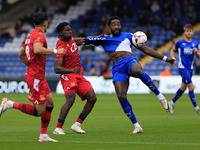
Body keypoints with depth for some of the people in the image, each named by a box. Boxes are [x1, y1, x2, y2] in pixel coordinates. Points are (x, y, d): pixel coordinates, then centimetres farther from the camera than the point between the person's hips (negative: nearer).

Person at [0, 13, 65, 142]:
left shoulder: (30, 35, 15)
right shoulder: (39, 35, -14)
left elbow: (21, 55, 24)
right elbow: (37, 50, -35)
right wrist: (55, 51, -25)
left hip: (39, 76, 10)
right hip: (36, 77, -10)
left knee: (50, 103, 10)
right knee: (39, 111, -8)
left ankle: (43, 135, 12)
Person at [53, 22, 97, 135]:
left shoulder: (71, 39, 7)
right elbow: (57, 69, -28)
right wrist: (72, 70, -40)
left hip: (79, 75, 8)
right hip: (68, 76, -8)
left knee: (92, 98, -6)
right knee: (70, 99, -28)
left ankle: (77, 125, 1)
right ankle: (58, 128, -22)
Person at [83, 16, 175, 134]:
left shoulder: (128, 36, 20)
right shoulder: (104, 39, 21)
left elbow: (145, 49, 21)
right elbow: (84, 41, 22)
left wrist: (165, 58, 19)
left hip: (130, 61, -2)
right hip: (118, 68, 2)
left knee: (137, 72, -40)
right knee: (121, 97, -18)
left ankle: (160, 96, -25)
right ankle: (137, 126, -9)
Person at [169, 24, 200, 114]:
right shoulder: (180, 42, -4)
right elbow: (172, 50, 10)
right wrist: (173, 58, -7)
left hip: (190, 68, 5)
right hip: (182, 67, -5)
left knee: (183, 88, 14)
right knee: (191, 87, -12)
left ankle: (172, 103, 32)